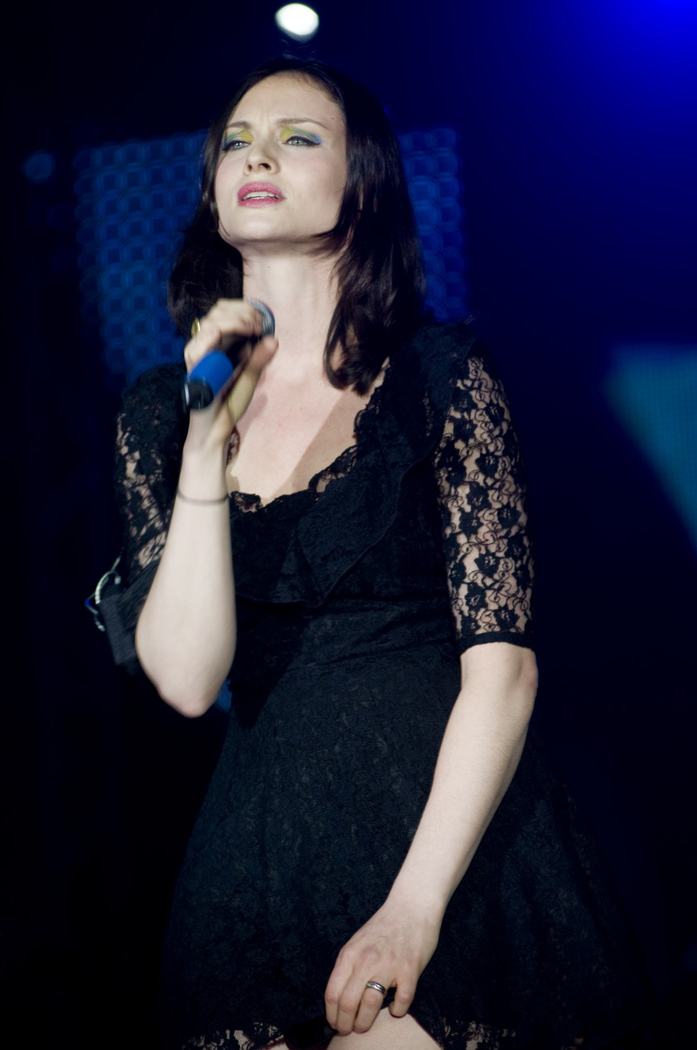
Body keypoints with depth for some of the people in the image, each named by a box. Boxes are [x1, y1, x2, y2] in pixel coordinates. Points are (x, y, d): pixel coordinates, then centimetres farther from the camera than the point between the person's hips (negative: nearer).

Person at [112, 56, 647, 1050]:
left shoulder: (440, 374, -3)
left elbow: (503, 665, -8)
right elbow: (186, 679, -6)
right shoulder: (157, 412, 6)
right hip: (264, 847, 3)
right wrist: (208, 445, -15)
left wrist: (416, 903, -16)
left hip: (447, 823, -2)